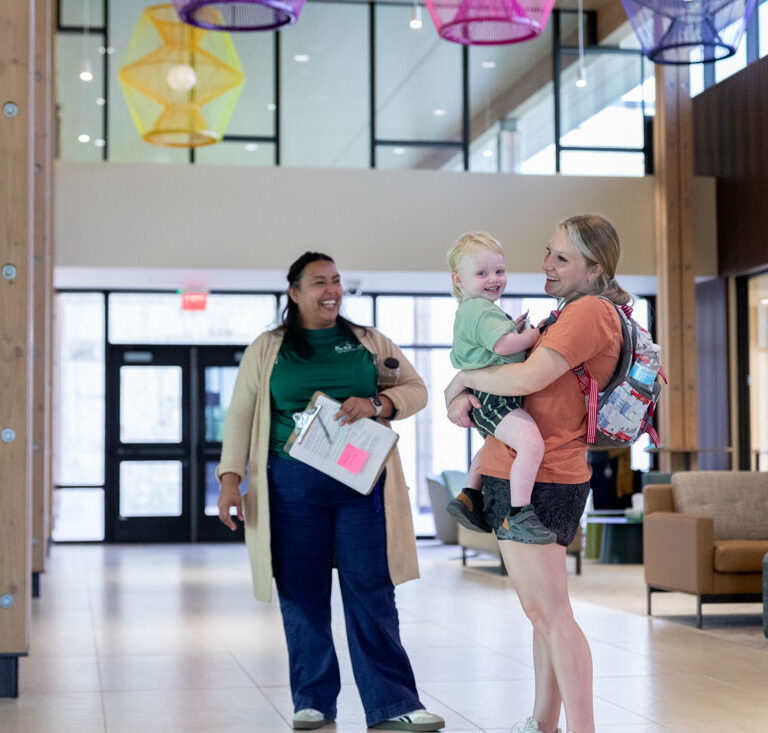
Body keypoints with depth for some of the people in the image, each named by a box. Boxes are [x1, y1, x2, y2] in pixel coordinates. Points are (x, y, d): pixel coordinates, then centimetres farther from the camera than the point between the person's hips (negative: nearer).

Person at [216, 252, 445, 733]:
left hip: (362, 484, 0)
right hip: (292, 486, 0)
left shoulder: (372, 343, 13)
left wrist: (375, 404, -9)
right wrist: (231, 477, -2)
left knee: (372, 593, -2)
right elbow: (241, 415, 8)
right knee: (302, 595, 2)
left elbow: (417, 390, 11)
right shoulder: (266, 350, 10)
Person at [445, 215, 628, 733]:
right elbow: (520, 365, 19)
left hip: (537, 481, -10)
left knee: (552, 615, -8)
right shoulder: (574, 314, 19)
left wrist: (465, 377, -6)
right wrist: (464, 398, 0)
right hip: (521, 477, 10)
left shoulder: (592, 310, -14)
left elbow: (526, 379, -23)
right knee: (543, 612, 15)